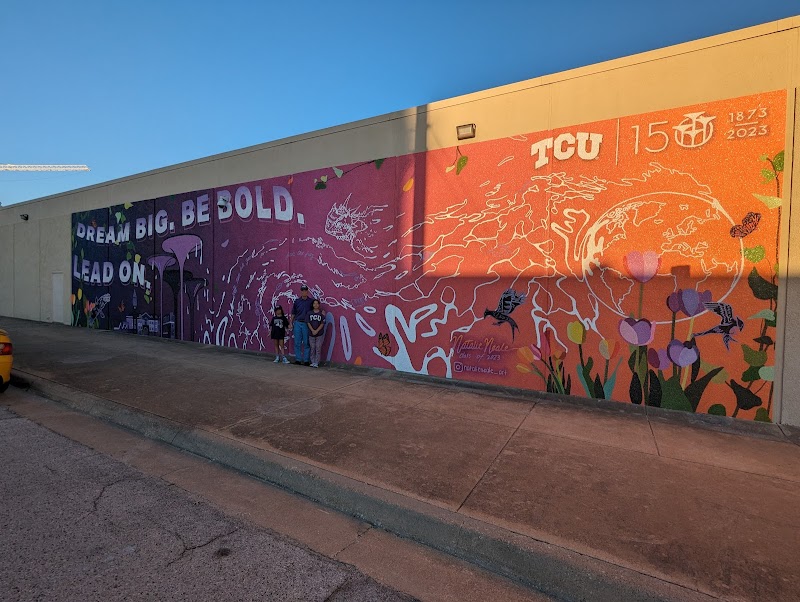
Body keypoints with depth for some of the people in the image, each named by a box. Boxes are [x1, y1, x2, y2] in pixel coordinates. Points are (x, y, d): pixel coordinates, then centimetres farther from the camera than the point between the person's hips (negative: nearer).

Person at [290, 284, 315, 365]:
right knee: (297, 342, 6)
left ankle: (306, 360, 8)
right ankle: (298, 359, 15)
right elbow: (293, 313, 12)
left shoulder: (311, 301, 1)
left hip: (307, 324, -2)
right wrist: (291, 323, 8)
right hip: (297, 323, 2)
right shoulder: (297, 301, 8)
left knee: (306, 343, 1)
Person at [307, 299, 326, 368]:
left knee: (318, 348, -1)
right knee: (312, 348, 7)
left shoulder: (321, 313, 0)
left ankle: (316, 363, 3)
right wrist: (312, 330, -11)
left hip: (319, 334, -2)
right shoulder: (309, 313, 5)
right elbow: (308, 323, 1)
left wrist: (317, 331, -13)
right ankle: (312, 362, 15)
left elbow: (322, 323, -4)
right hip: (311, 333, 2)